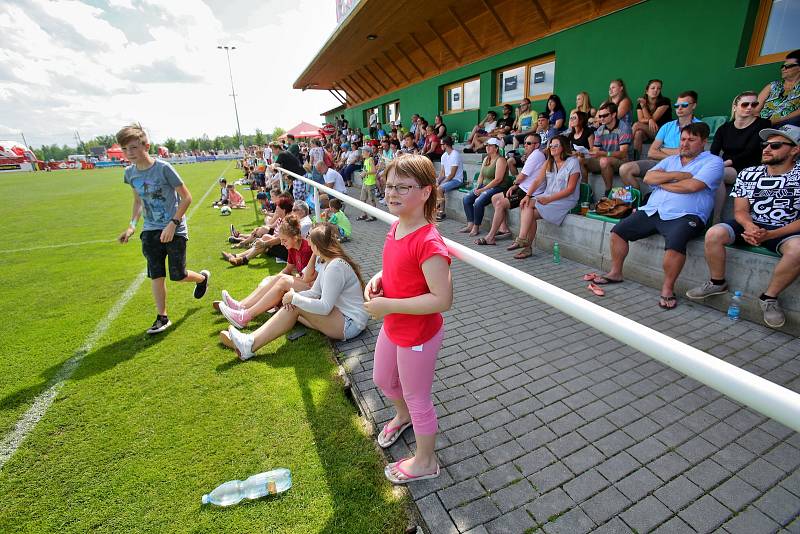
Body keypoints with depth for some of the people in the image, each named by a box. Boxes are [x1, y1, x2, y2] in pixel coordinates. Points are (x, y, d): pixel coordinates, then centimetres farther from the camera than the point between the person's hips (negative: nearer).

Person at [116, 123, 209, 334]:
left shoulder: (163, 168, -15)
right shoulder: (130, 173, 3)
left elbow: (186, 198, -13)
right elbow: (137, 201, 18)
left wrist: (173, 223, -18)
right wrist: (132, 225, 7)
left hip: (174, 229, -5)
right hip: (151, 230, 5)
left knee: (177, 275, -1)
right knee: (156, 275, 3)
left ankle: (203, 277, 33)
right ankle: (162, 317, 15)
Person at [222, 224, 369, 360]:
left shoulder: (335, 267, -22)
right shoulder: (329, 262, 11)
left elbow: (325, 307, -25)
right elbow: (315, 292, 10)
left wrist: (294, 298, -16)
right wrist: (293, 297, -9)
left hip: (350, 324, -9)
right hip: (338, 313, 9)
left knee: (295, 307, -17)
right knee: (292, 305, 1)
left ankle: (250, 346, -14)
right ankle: (250, 341, -3)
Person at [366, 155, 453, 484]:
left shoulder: (428, 243, -30)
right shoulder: (396, 227, -2)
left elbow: (442, 299, -31)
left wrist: (388, 305, -28)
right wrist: (378, 278, -5)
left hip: (417, 336, -9)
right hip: (392, 327, 9)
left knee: (417, 398, 13)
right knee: (382, 380, 29)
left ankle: (425, 463, 41)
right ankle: (402, 416, 62)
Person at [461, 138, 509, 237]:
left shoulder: (500, 160, -10)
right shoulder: (486, 159, 16)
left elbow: (498, 179, -19)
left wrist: (483, 189, -20)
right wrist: (477, 187, -1)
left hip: (497, 188, -9)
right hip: (484, 186, 9)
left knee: (478, 202, -29)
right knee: (466, 199, -7)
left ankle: (476, 227, -14)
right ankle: (470, 225, -5)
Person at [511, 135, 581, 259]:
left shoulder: (572, 162, -4)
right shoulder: (548, 163, 16)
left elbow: (570, 189, -11)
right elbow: (537, 181, 5)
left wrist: (549, 199, -20)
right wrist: (528, 195, -13)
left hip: (565, 200, -6)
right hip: (547, 196, 6)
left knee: (530, 213, -25)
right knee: (525, 205, -22)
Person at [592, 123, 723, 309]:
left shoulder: (713, 161, 5)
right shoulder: (670, 160, 23)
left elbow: (692, 186, -15)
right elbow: (648, 178, 4)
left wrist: (662, 182, -1)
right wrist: (676, 175, -8)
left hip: (683, 216, -6)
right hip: (652, 211, 6)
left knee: (675, 243, -34)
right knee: (618, 231, -3)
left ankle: (668, 288, -17)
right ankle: (616, 273, 10)